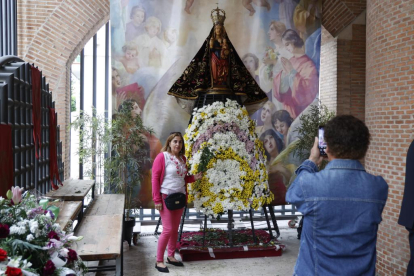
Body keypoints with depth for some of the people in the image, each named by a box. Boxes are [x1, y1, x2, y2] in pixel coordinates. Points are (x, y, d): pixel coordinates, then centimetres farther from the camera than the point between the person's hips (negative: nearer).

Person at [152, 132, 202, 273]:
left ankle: (171, 256, 28)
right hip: (166, 197, -7)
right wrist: (157, 200, -17)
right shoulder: (162, 157, -12)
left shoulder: (182, 158, 9)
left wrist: (193, 178, 0)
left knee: (175, 229, 13)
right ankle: (159, 261, 8)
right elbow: (155, 178, -13)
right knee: (168, 229, -6)